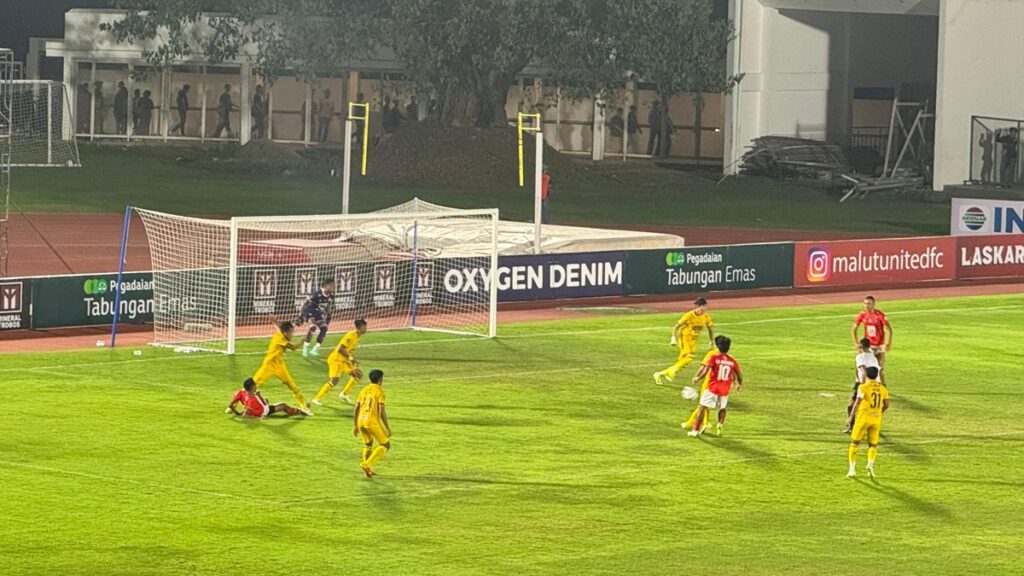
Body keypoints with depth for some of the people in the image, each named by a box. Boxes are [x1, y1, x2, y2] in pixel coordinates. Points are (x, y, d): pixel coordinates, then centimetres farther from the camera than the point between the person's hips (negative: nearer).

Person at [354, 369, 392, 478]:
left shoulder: (363, 390, 14)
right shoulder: (379, 391, -3)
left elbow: (356, 410, 14)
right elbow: (382, 411, -12)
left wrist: (355, 426, 21)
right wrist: (388, 427, -7)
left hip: (361, 420, 6)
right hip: (373, 421, -6)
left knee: (367, 444, 28)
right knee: (386, 445, 6)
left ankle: (368, 470, 25)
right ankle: (367, 464, -8)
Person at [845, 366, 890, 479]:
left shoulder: (864, 387, -8)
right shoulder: (882, 388, 5)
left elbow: (858, 402, -18)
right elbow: (886, 405, 7)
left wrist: (851, 417, -16)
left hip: (863, 418, -3)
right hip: (876, 419, 3)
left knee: (854, 443, 10)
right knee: (873, 445, 13)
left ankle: (852, 469, 5)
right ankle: (870, 464, -14)